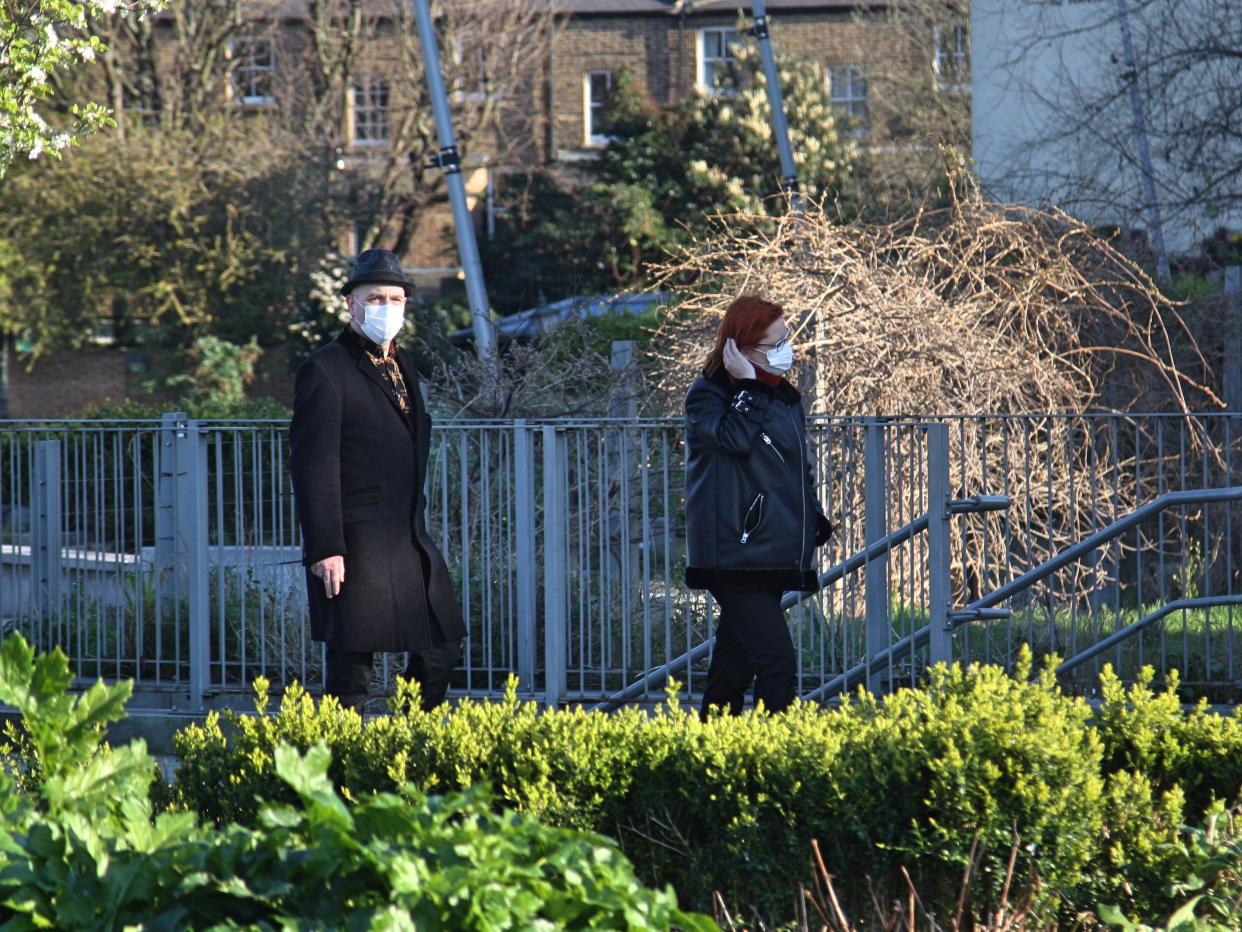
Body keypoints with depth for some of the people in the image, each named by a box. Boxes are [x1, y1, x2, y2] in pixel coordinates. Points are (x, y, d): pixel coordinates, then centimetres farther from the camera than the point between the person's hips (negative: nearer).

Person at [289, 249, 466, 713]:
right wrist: (324, 549, -19)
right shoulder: (326, 370, -9)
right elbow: (313, 465, -13)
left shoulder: (403, 366, 17)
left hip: (410, 542, 8)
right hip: (355, 547, -8)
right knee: (352, 664, -5)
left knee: (441, 649, 10)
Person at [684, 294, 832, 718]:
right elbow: (736, 438, -25)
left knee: (734, 667, 12)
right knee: (777, 659, -18)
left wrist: (816, 520, 16)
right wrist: (747, 386, -17)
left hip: (776, 560, 8)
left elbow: (800, 470, 26)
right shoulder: (707, 395, -5)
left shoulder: (785, 397, 17)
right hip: (736, 555, -8)